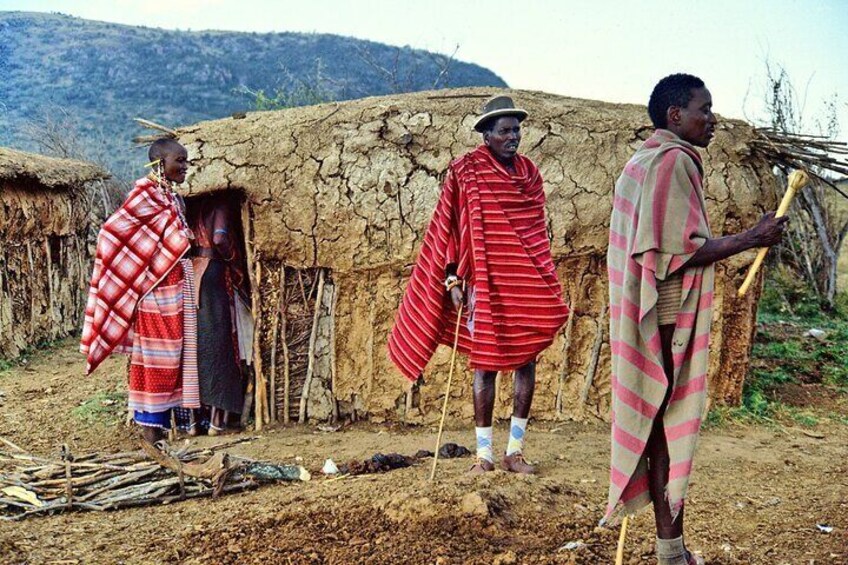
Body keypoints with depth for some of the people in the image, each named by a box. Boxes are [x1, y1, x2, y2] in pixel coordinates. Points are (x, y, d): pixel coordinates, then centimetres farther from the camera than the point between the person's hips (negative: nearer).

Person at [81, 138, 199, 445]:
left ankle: (164, 416, 21)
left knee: (175, 351, 12)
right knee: (155, 351, -3)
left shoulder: (173, 197, 15)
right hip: (156, 288, -9)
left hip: (177, 287, 9)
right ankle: (150, 420, 6)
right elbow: (113, 230, -14)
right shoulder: (145, 192, -11)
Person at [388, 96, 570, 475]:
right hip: (484, 283, -4)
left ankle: (515, 451, 15)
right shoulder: (465, 172, -3)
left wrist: (547, 282, 18)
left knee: (526, 362, 4)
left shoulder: (529, 172, 11)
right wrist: (453, 280, -9)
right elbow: (450, 229, -3)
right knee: (485, 365, 1)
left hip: (527, 283, 5)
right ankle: (484, 454, 12)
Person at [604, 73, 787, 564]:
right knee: (672, 424, -2)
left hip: (643, 314, 10)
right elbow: (680, 249, -21)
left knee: (655, 421, 12)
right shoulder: (675, 160, -14)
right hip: (673, 319, -10)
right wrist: (751, 239, -13)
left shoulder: (643, 161, 16)